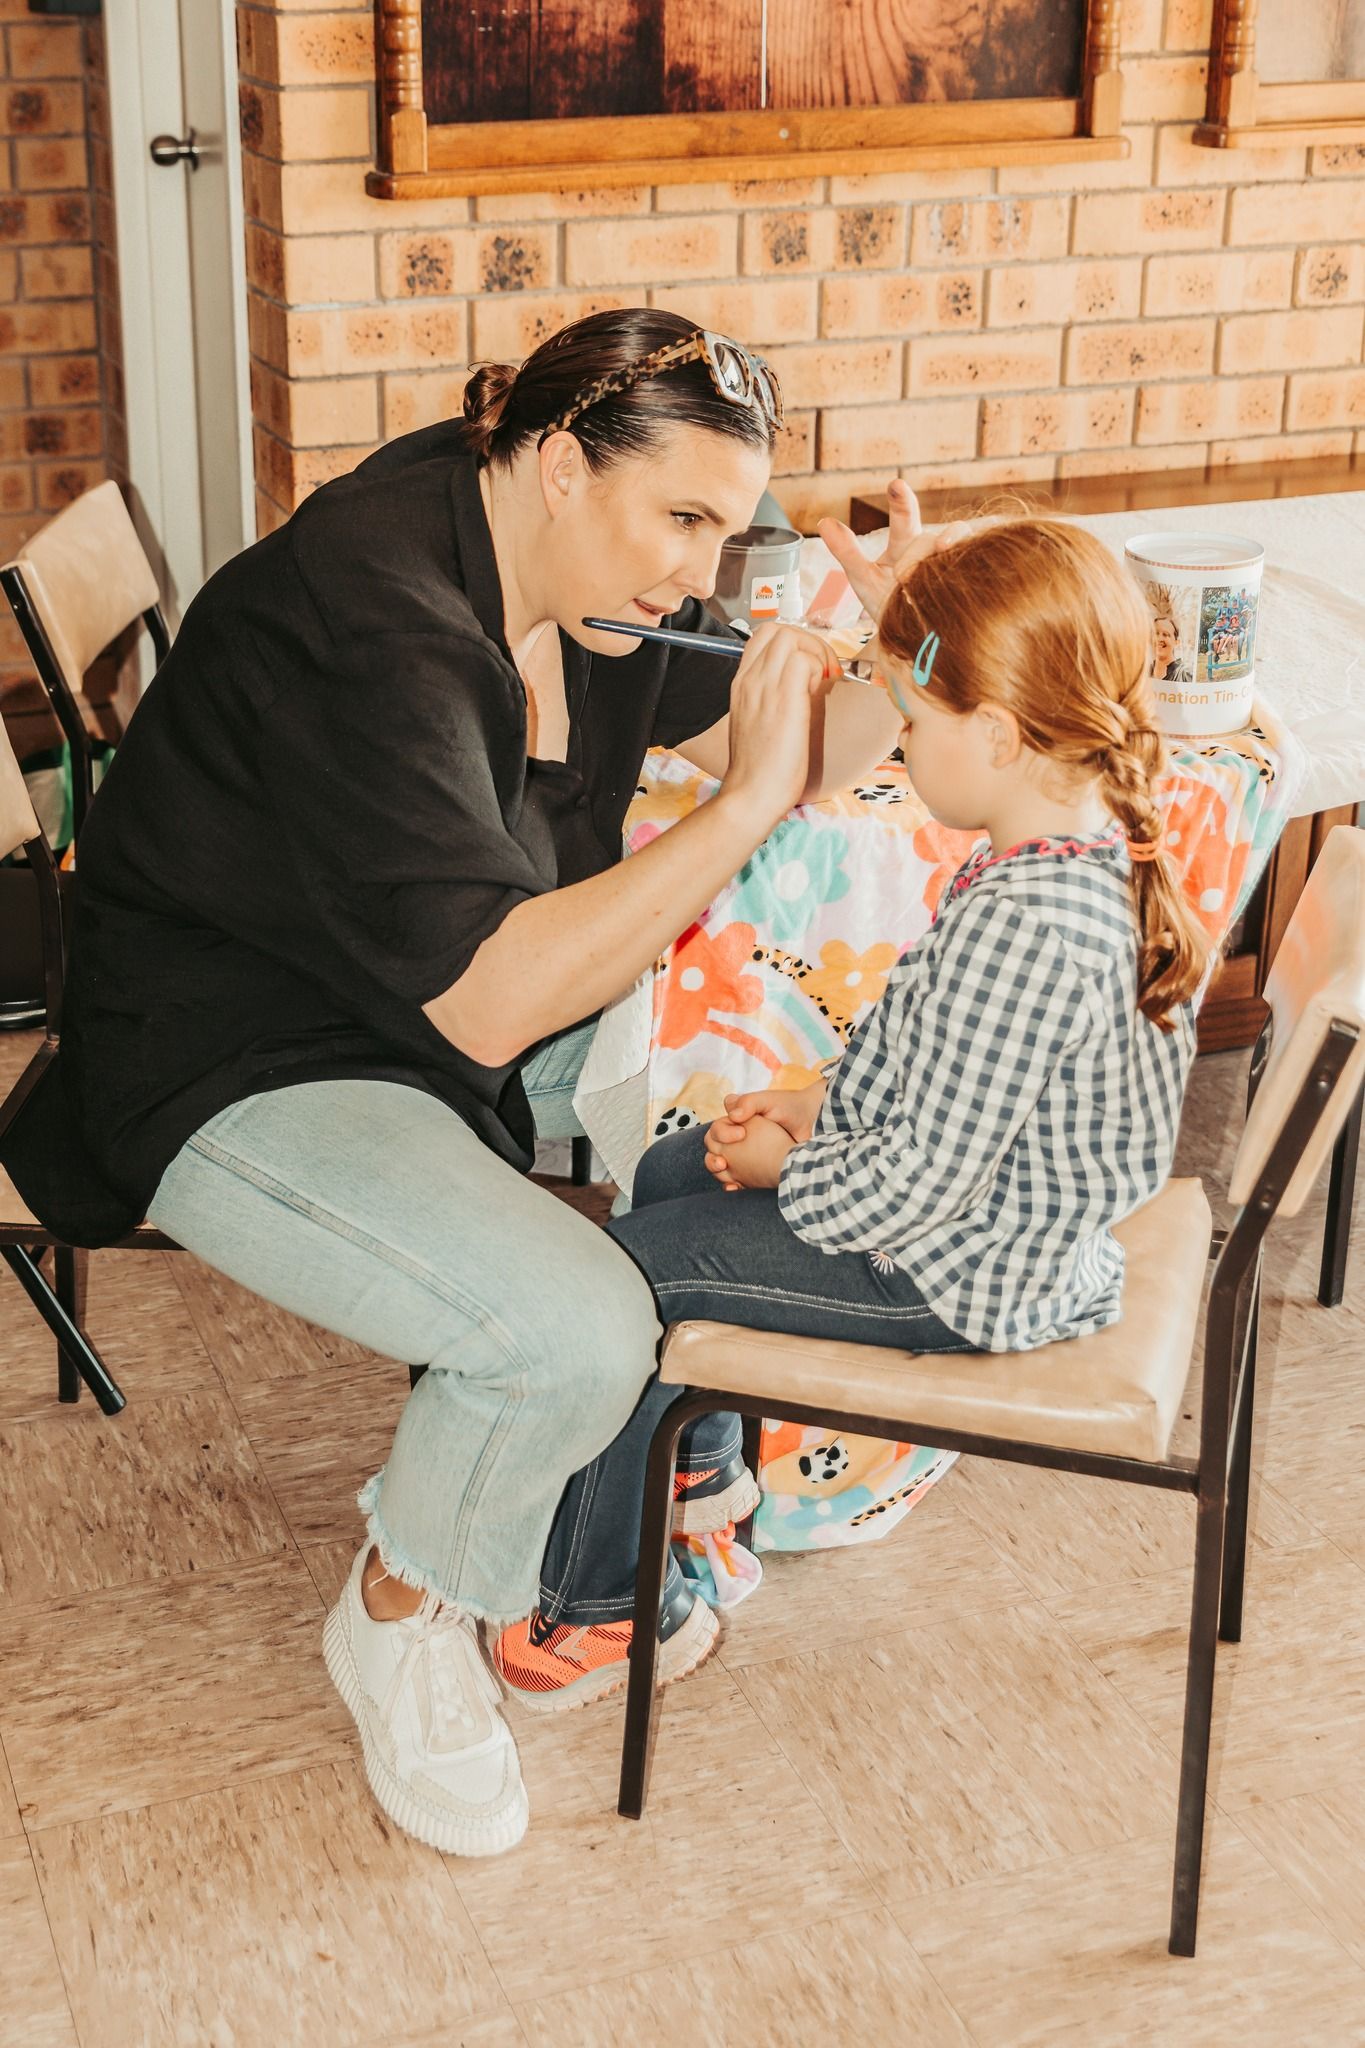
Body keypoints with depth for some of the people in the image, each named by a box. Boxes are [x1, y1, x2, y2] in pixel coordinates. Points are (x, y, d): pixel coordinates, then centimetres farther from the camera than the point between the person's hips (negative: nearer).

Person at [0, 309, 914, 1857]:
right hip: (246, 1079, -9)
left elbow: (797, 760, 4)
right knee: (576, 1329, -28)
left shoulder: (583, 569, -1)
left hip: (477, 1005, 9)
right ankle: (399, 1616, 2)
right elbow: (491, 1002, -35)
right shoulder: (368, 625, -29)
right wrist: (744, 807, -33)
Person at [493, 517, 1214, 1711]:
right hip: (1019, 1211, 10)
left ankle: (601, 1609, 16)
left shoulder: (1020, 925, -35)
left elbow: (921, 1177, -29)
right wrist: (822, 1103, 4)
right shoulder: (1102, 848, -3)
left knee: (630, 1269, -2)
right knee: (671, 1174, 21)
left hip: (964, 1276, -10)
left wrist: (787, 1166, -12)